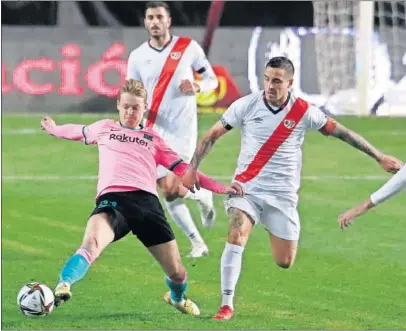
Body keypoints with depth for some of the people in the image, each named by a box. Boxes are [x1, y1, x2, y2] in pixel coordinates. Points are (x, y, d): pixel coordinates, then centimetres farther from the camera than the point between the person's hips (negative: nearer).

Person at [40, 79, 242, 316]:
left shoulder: (153, 138, 26)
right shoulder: (104, 128, 26)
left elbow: (182, 168, 26)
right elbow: (78, 131, 46)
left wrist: (219, 187, 20)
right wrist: (53, 129, 62)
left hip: (146, 201, 1)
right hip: (112, 199, -1)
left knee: (177, 273, 3)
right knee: (92, 243, -38)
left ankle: (178, 298, 37)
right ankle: (63, 286, -49)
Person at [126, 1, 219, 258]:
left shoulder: (188, 47, -4)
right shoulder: (137, 56, 3)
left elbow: (212, 80, 4)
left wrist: (196, 87, -17)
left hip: (183, 131, -3)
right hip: (155, 132, 3)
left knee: (175, 188, -16)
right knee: (168, 194, 1)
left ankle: (204, 196, 18)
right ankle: (198, 244, 14)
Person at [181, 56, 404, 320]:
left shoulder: (304, 112, -7)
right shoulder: (246, 105, -7)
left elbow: (340, 132, 3)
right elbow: (212, 135, 2)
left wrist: (380, 157, 5)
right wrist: (192, 168, -3)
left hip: (282, 194, 1)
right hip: (247, 187, -1)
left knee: (284, 262, 2)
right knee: (236, 237, -26)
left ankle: (272, 228, 38)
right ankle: (227, 304, -18)